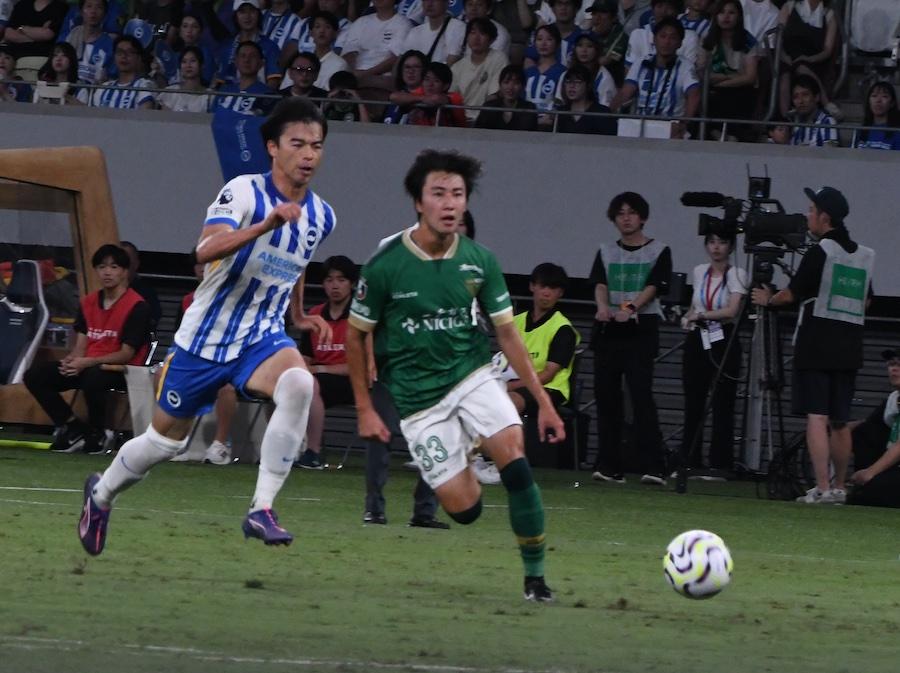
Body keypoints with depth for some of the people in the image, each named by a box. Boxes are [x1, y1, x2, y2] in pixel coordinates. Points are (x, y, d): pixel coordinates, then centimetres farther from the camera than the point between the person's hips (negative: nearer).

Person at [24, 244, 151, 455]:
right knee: (35, 375, -11)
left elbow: (127, 354, -14)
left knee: (93, 377, -41)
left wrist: (87, 362, -23)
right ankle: (73, 429, -4)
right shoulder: (89, 303, 11)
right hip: (86, 366, 7)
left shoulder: (136, 306, -10)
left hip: (122, 370, -7)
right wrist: (71, 360, -16)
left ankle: (97, 435, -14)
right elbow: (80, 346, 9)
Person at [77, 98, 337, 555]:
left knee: (298, 383, -32)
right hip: (205, 339, -3)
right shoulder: (244, 192, -16)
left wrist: (299, 315, 19)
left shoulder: (321, 217, 3)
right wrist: (266, 224, -46)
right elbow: (206, 250, -35)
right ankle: (102, 493, 44)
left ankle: (262, 509, -30)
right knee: (165, 441, 12)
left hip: (262, 339, 3)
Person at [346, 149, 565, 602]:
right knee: (464, 510, -8)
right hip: (418, 397, -2)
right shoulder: (386, 265, -12)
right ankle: (462, 472, 32)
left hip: (472, 375, 2)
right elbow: (356, 335, 1)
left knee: (513, 456, -25)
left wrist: (544, 402, 1)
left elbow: (507, 334, 4)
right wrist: (365, 410, -1)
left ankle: (535, 576, -13)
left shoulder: (479, 260, -4)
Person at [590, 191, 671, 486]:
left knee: (641, 395, -14)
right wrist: (603, 307, -21)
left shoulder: (659, 252, 6)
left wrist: (631, 308, -25)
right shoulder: (606, 252, 15)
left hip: (640, 330, -4)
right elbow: (599, 285, 1)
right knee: (606, 397, 2)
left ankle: (653, 467, -18)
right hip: (607, 330, 4)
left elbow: (653, 287, -7)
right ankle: (610, 466, 6)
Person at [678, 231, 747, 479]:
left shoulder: (737, 275, -7)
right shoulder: (699, 272, 11)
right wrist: (688, 318, 5)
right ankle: (689, 463, 11)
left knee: (722, 407, -4)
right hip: (698, 341, 5)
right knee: (693, 405, 6)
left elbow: (732, 310, -19)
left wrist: (701, 315, -15)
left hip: (723, 342, -5)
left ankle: (720, 465, -1)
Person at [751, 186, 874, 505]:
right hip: (850, 347, 6)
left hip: (816, 346, -6)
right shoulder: (865, 255, 11)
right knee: (840, 421, 12)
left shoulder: (820, 252, -9)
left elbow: (793, 293, -7)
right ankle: (839, 488, 16)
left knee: (816, 416, -9)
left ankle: (822, 487, -18)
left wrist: (769, 300, 12)